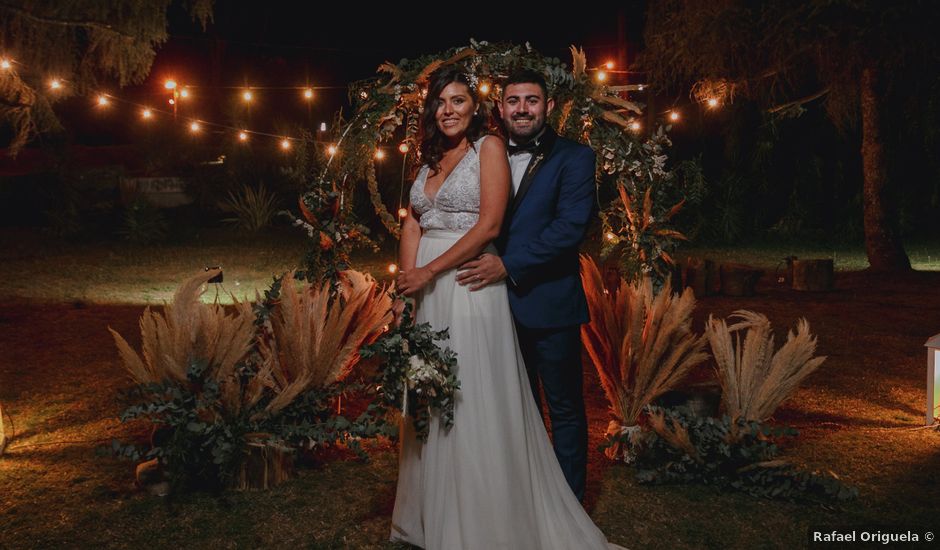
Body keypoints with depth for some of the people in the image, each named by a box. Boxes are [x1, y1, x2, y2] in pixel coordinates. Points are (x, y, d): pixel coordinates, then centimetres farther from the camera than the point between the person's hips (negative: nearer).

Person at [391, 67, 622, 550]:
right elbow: (412, 224, 11)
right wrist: (407, 278, -6)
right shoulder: (430, 160, 17)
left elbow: (489, 224, -13)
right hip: (426, 294, 7)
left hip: (469, 287, -6)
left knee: (474, 402, -2)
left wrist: (429, 271, -14)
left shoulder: (489, 147, -3)